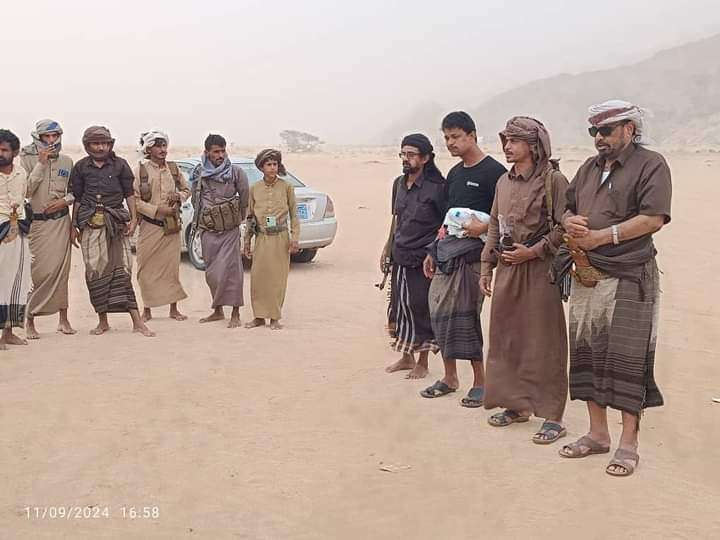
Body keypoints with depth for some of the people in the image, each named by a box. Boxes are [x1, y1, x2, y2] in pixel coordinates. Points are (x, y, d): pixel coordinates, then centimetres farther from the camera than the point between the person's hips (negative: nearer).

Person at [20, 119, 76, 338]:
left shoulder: (67, 162, 9)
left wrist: (65, 200, -5)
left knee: (61, 270, 2)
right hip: (36, 223, -3)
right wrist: (41, 164, -15)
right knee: (38, 272, -6)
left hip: (61, 221, 3)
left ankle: (63, 318, 10)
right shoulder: (27, 160, -1)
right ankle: (29, 321, 3)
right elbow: (26, 190, -12)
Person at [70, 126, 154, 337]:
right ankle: (102, 321, 12)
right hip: (90, 224, 1)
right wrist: (74, 226, 11)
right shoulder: (81, 167, 10)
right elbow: (77, 198, 13)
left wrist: (133, 218, 0)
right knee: (95, 271, 1)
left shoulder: (120, 165, 7)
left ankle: (137, 321, -8)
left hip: (115, 222, -1)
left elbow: (129, 194, 10)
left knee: (122, 268, -6)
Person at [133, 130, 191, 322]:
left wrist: (179, 196, -2)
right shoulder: (140, 170, -3)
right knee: (147, 268, 2)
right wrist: (158, 210, -14)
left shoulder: (173, 169, 8)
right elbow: (134, 200, -8)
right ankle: (147, 310, 13)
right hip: (149, 226, -3)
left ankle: (174, 308, 13)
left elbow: (187, 189, 20)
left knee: (172, 266, 4)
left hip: (172, 226, 3)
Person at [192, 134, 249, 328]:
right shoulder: (199, 174, 4)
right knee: (211, 272, 9)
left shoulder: (236, 172, -4)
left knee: (230, 270, -8)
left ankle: (235, 314, -2)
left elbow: (245, 197, 5)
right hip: (208, 230, 3)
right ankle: (218, 310, 22)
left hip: (230, 230, -3)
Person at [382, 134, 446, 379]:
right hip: (400, 258, 7)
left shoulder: (436, 188, -13)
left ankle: (422, 363, 17)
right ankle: (407, 357, 29)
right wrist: (388, 247, 19)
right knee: (399, 308, 13)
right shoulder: (399, 183, 9)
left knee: (421, 310, 2)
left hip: (422, 260, -7)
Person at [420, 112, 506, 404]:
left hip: (473, 253, -8)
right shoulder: (454, 174, 19)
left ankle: (480, 382, 4)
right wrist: (433, 252, 22)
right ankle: (449, 378, 19)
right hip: (446, 253, 8)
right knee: (439, 312, 7)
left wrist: (483, 228, -23)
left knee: (466, 317, -8)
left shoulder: (493, 171, -6)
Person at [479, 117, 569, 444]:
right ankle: (517, 405, 26)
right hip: (506, 270, 7)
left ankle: (553, 417, 5)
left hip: (539, 270, -7)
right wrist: (486, 267, 15)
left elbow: (564, 227, -12)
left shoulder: (553, 180, -9)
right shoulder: (504, 182, 14)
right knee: (505, 339, 12)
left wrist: (533, 251, -16)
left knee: (543, 343, -3)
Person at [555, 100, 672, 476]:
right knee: (587, 354, 10)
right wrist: (569, 221, -3)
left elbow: (653, 218, -15)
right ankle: (597, 433, 22)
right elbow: (568, 209, 22)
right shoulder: (589, 168, 18)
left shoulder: (651, 165, -4)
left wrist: (601, 236, -16)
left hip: (629, 279, -7)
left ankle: (629, 443, 5)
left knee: (626, 359, -4)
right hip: (586, 277, 7)